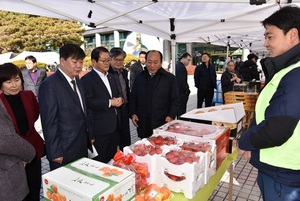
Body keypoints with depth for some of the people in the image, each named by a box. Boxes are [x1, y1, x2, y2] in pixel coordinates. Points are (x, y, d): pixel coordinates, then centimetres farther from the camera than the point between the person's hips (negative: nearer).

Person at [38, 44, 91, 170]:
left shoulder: (77, 81, 9)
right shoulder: (50, 85, -16)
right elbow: (49, 122, -17)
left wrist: (89, 137, 12)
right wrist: (55, 153, -15)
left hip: (82, 147, 7)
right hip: (64, 151, -7)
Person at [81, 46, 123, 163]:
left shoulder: (111, 77, 15)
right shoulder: (87, 79, -10)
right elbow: (89, 102, -20)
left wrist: (119, 100, -3)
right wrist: (110, 102, -20)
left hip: (114, 126, 7)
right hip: (100, 128, -7)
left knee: (113, 158, 18)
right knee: (100, 161, 5)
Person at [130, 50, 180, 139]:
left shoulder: (170, 78, 0)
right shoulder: (139, 77, 9)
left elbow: (175, 101, 1)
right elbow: (133, 98, 14)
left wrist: (171, 116, -11)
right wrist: (133, 113, 3)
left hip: (162, 124, -2)